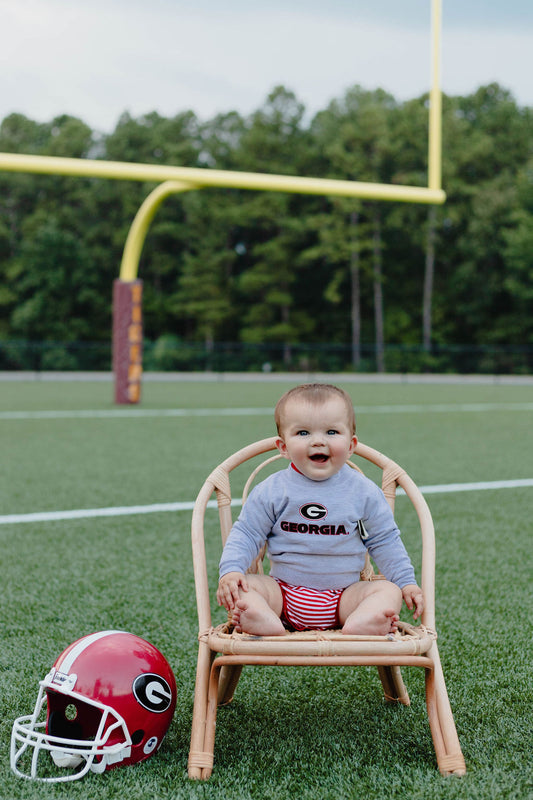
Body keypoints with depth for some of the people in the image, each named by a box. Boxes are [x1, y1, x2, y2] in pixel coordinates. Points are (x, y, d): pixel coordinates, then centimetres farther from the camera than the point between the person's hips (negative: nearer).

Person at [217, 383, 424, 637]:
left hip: (344, 596, 0)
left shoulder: (364, 492, 0)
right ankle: (265, 620, -52)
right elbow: (246, 534, 1)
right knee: (246, 586, -23)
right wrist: (230, 571, -15)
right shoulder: (271, 492, -3)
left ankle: (361, 622, -50)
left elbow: (384, 541, 9)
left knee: (388, 591, -22)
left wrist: (406, 583, 5)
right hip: (284, 592, 0)